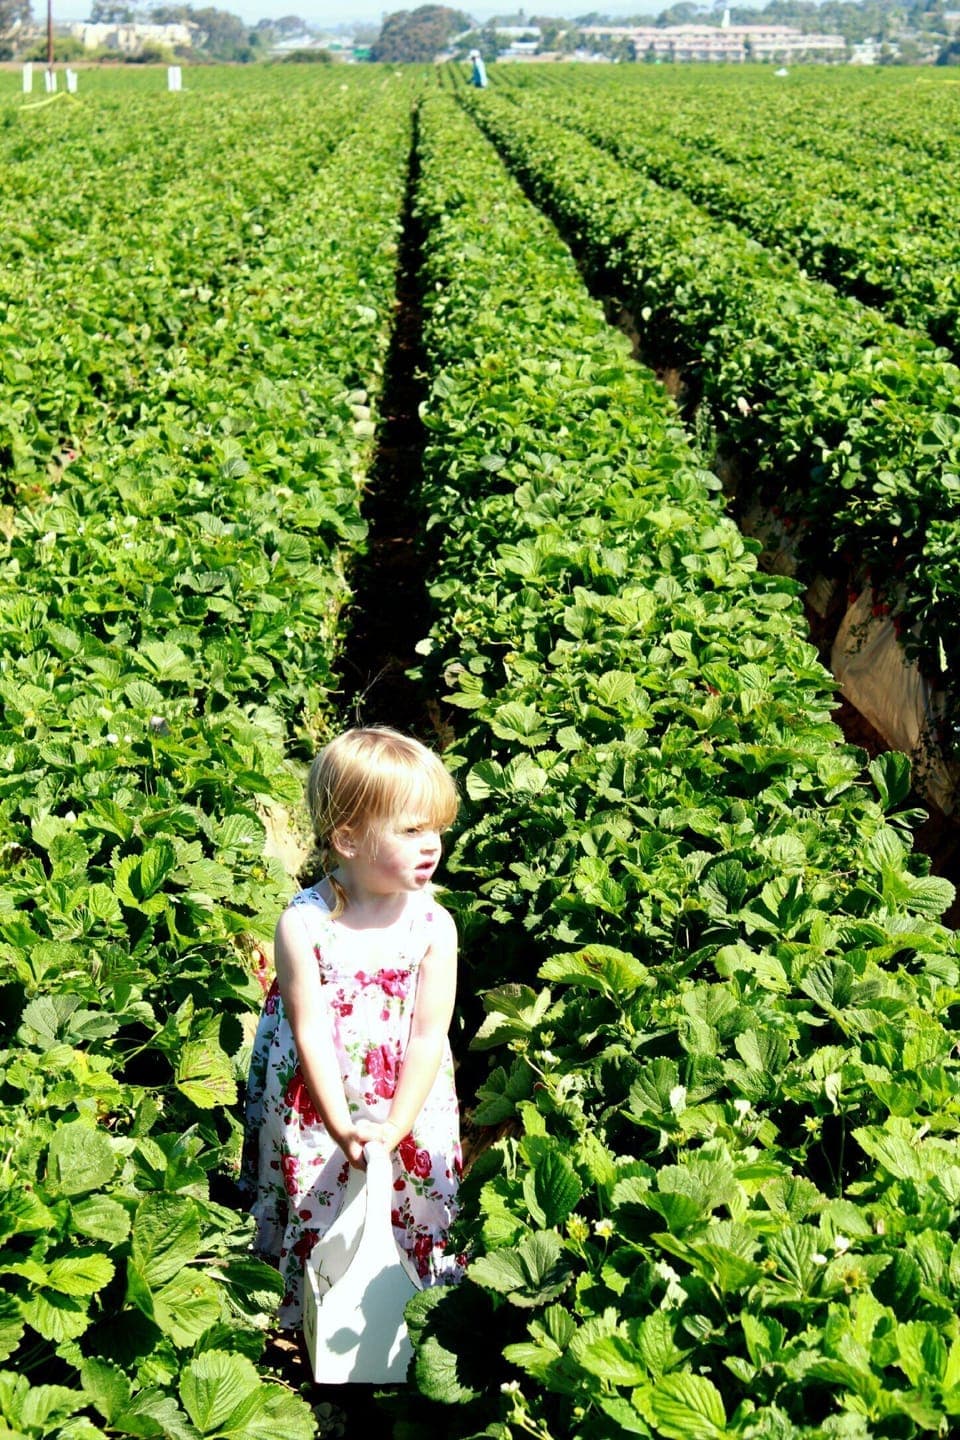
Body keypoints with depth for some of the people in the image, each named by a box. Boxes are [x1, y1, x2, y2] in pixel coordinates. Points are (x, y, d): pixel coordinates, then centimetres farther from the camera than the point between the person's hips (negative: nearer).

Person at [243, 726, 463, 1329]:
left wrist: (395, 1127, -17)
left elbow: (429, 1034, -11)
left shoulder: (434, 925, -12)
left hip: (405, 1109, 2)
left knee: (411, 1223, 10)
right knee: (317, 1223, 10)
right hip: (314, 1110, -1)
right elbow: (310, 1032, -16)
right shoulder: (304, 924, -17)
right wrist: (341, 1125, -21)